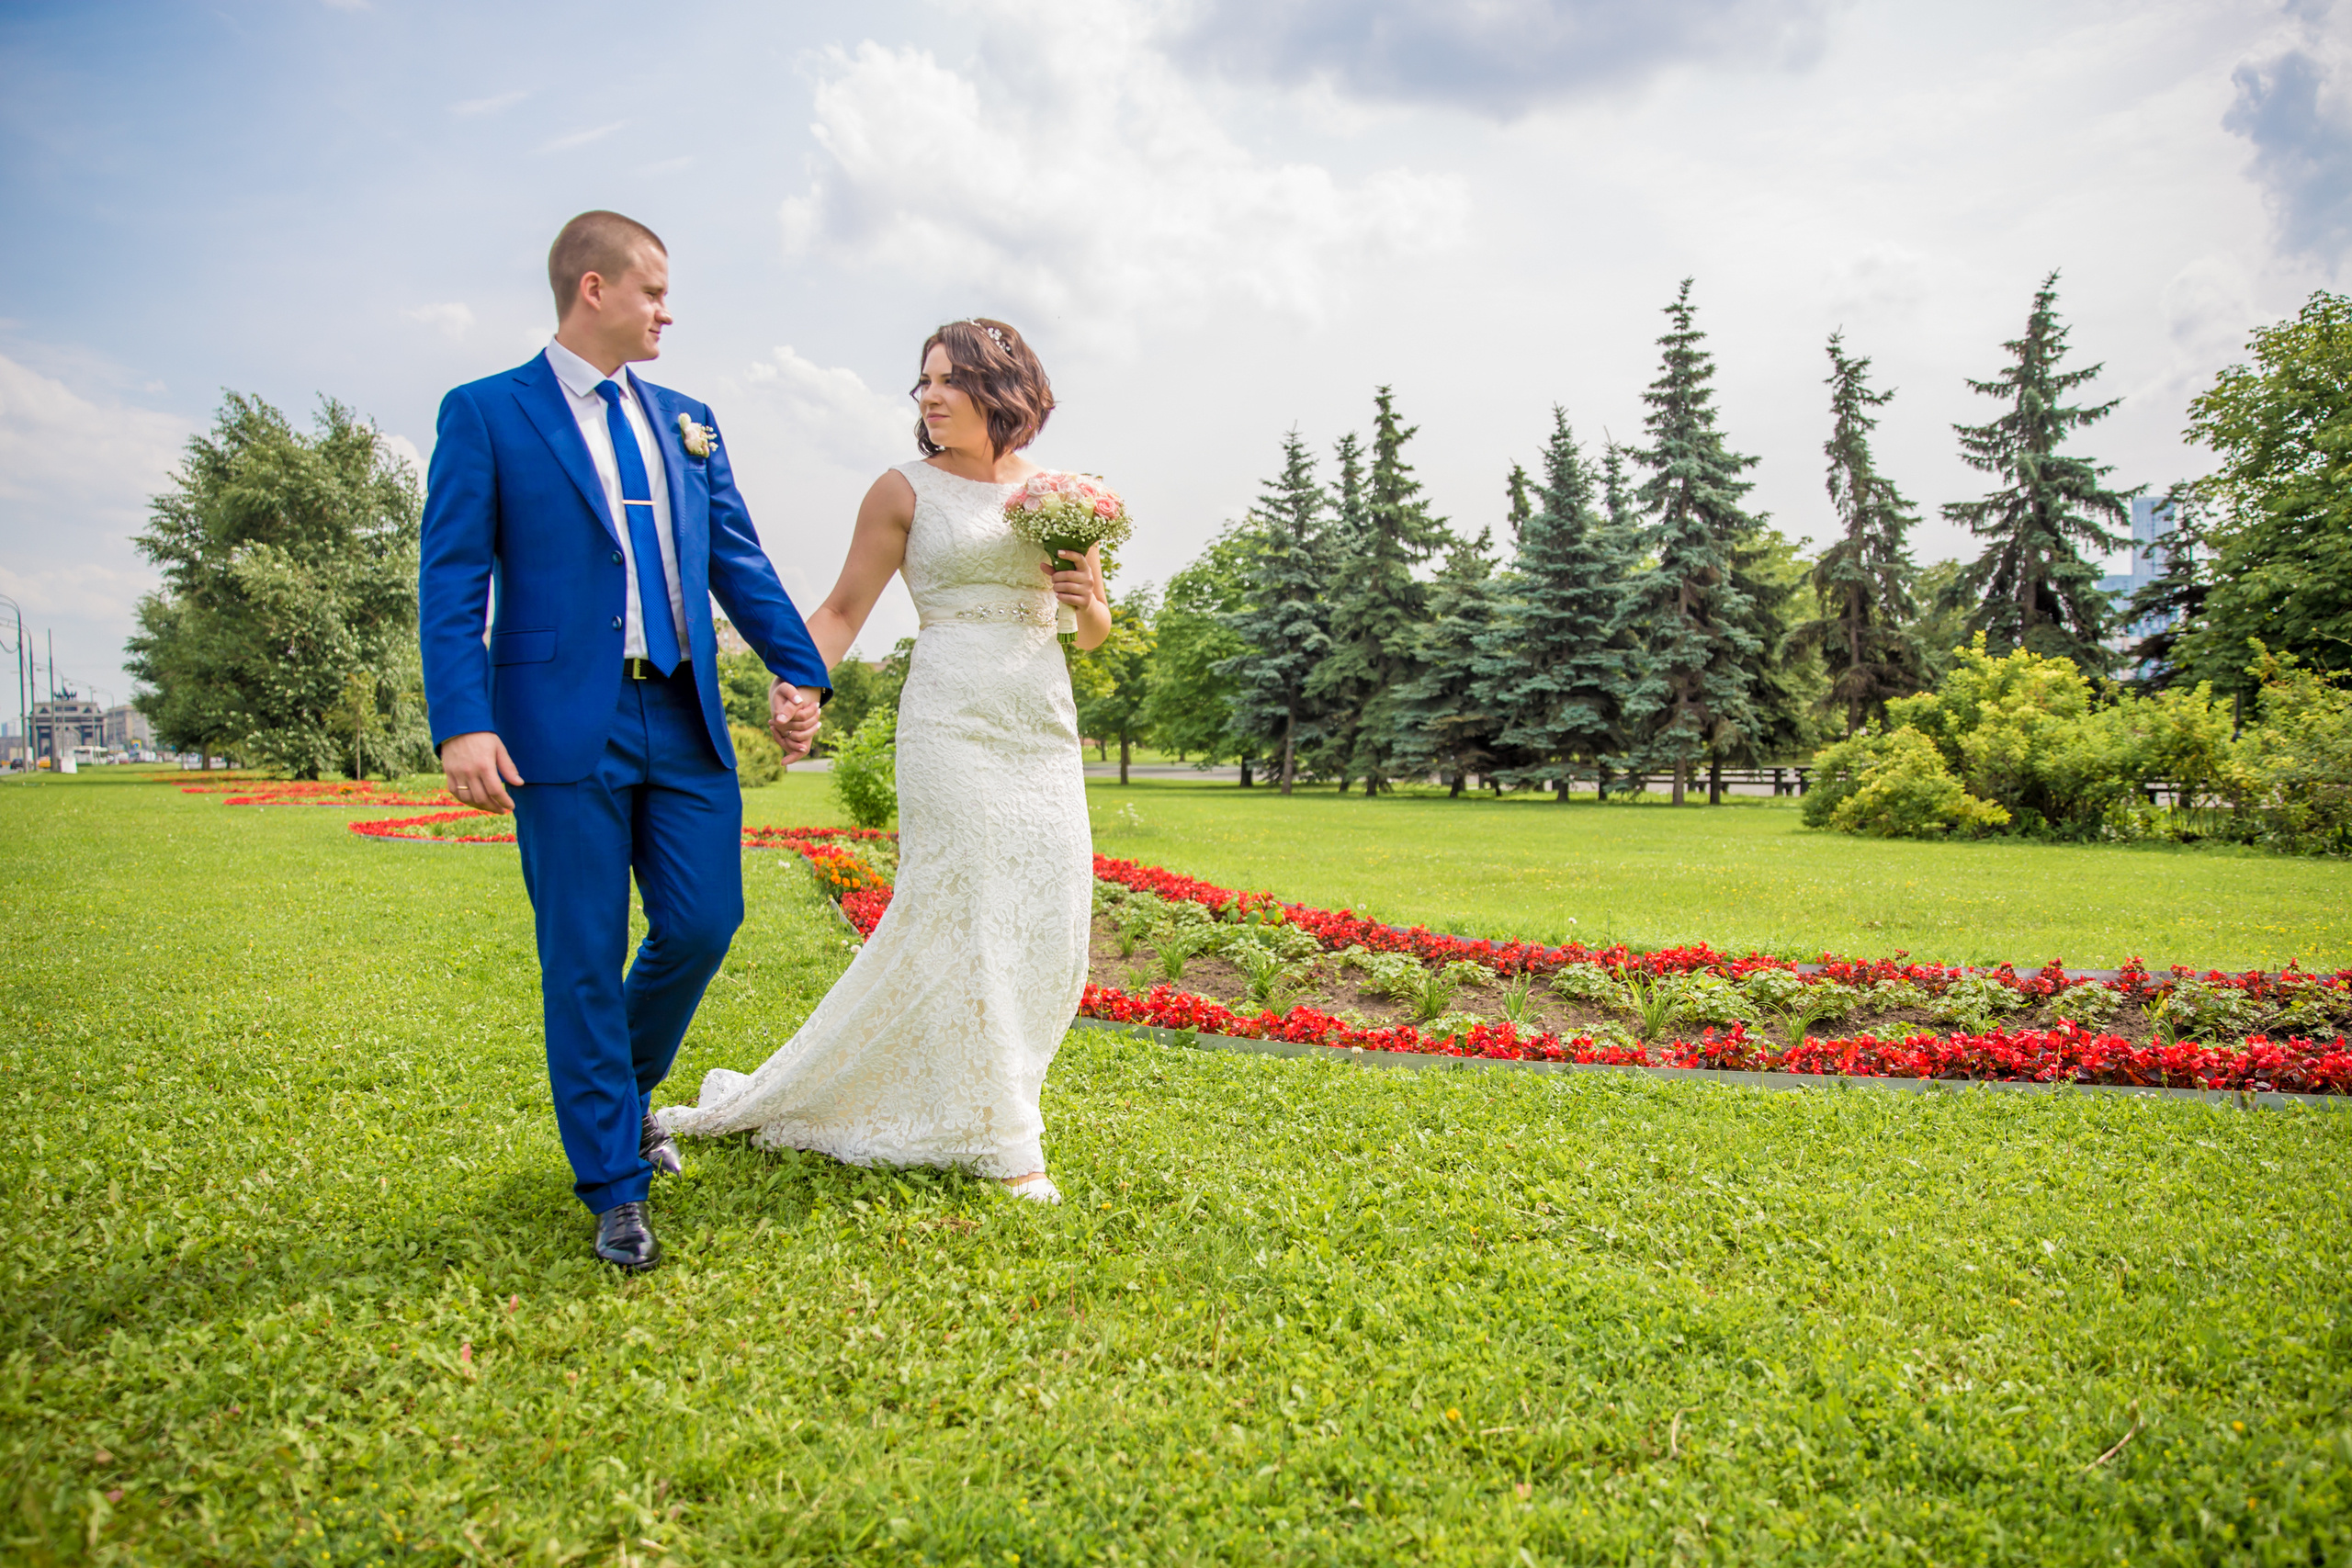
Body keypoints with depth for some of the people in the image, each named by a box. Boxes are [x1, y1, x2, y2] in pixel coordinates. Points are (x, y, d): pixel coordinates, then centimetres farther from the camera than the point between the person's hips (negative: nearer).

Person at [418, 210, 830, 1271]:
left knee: (704, 923, 5)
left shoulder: (687, 420, 16)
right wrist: (463, 723, -15)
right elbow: (452, 583, -4)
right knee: (584, 961, 2)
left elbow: (738, 561, 13)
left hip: (686, 724, 5)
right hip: (565, 728, -4)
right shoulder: (486, 414, 1)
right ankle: (615, 1190, 16)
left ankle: (625, 1090, 35)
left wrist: (800, 670, 2)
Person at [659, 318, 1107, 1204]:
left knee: (1044, 930, 4)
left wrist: (1092, 603, -4)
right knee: (960, 920, -5)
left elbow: (1095, 635, 19)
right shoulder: (905, 490, 2)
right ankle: (994, 1139, 10)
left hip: (1043, 730, 5)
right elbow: (843, 610, 0)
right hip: (952, 723, -5)